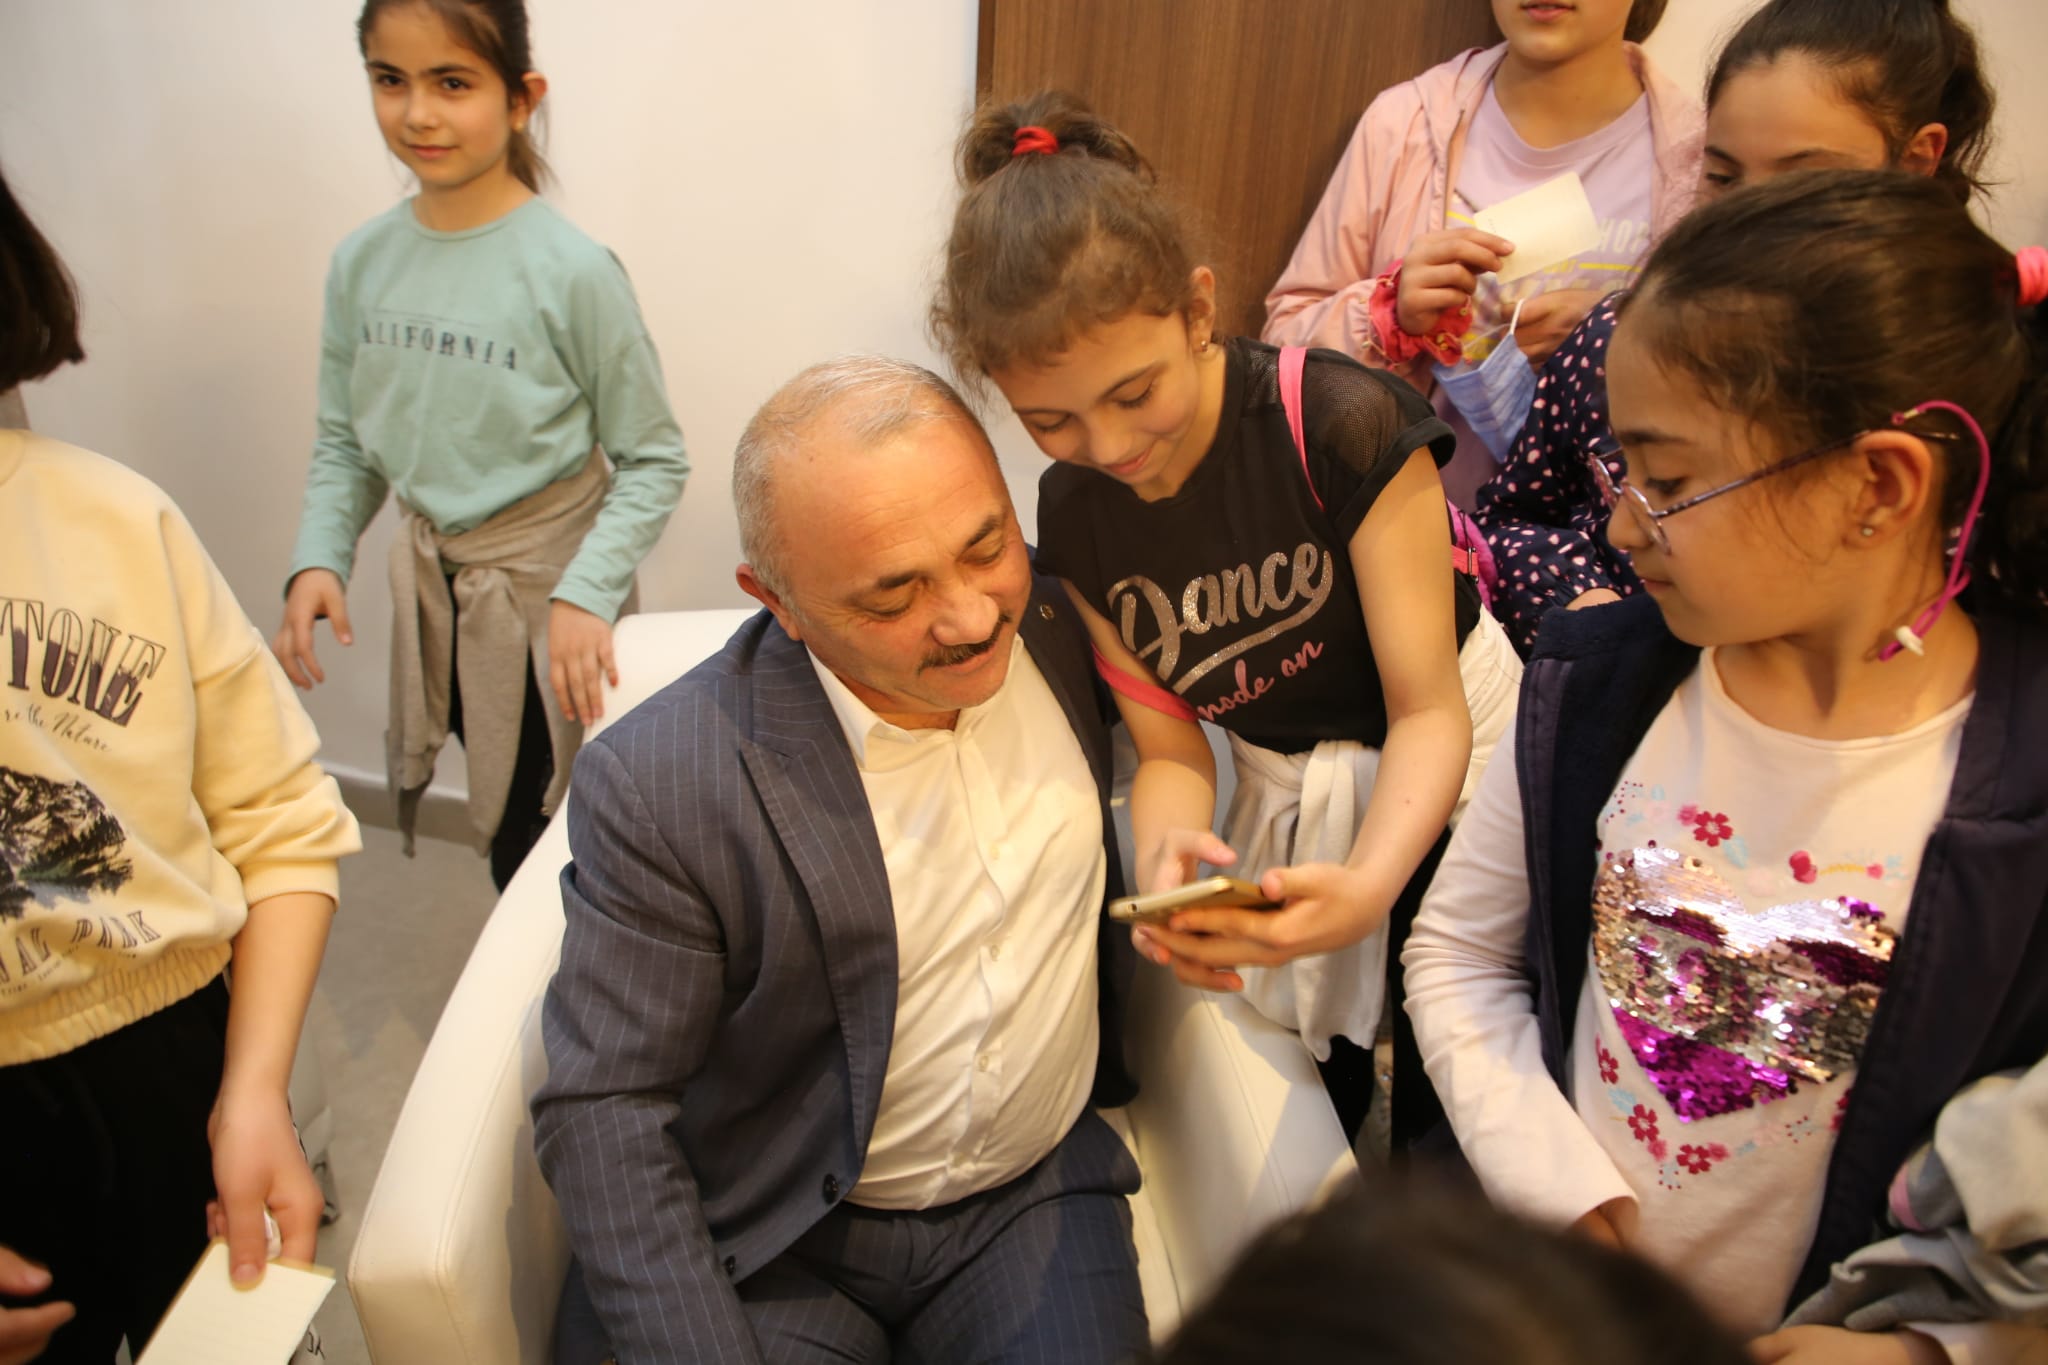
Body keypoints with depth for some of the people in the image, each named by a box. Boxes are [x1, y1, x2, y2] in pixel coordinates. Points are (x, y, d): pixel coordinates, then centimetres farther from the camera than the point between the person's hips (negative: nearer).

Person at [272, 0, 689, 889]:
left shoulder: (572, 272, -17)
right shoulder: (361, 263, -1)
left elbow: (653, 462, -12)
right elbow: (344, 444, 8)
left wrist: (584, 594, -23)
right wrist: (318, 562, -8)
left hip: (546, 591, -5)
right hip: (434, 585, 5)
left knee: (537, 849, 0)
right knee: (502, 829, 18)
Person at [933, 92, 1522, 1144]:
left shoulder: (1340, 427, -26)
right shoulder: (1074, 515, -12)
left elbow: (1429, 710, -23)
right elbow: (1170, 747, -7)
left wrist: (1370, 886, -42)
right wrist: (1165, 861, -31)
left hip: (1440, 779, -3)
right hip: (1273, 793, 4)